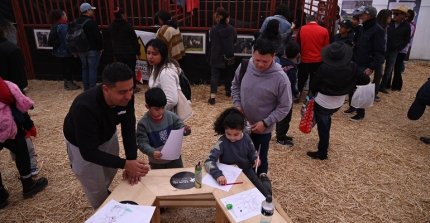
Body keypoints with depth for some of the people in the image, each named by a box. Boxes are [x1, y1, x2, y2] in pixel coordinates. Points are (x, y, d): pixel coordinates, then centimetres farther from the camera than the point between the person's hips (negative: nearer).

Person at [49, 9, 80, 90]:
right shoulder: (63, 26, -20)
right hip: (65, 51, -9)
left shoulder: (55, 26, 10)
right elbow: (67, 40, -23)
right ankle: (70, 84, 10)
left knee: (64, 67, 16)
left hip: (58, 51, 9)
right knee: (68, 67, 1)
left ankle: (67, 83, 26)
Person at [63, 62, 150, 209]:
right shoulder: (85, 107, -43)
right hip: (82, 146, -4)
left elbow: (128, 129, -18)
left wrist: (132, 161, -28)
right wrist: (125, 164, -42)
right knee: (97, 192, 8)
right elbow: (89, 151, -37)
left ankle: (104, 192, 57)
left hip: (108, 136, 5)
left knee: (110, 173, 24)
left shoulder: (126, 97, -27)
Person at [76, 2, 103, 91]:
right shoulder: (91, 22, -16)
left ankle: (86, 88, 21)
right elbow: (98, 36, -17)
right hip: (92, 49, -7)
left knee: (85, 68, 15)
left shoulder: (77, 22, 8)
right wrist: (101, 48, -6)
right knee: (92, 69, -2)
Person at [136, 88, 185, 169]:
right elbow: (142, 143, -19)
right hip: (157, 163, -2)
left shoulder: (171, 116, -11)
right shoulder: (143, 123, -17)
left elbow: (180, 127, -4)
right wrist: (152, 152, -37)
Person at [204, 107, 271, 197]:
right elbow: (209, 161, -33)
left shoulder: (246, 138, -13)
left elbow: (252, 152, 6)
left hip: (247, 171, 3)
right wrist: (218, 174, -50)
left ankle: (264, 180, 37)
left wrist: (255, 158, -16)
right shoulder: (222, 142, -26)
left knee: (266, 194, 5)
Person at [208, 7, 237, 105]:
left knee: (214, 75, -3)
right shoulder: (231, 28, -6)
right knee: (228, 74, 18)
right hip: (228, 55, 2)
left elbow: (211, 41, 3)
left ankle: (212, 96, -15)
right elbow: (235, 40, 8)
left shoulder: (213, 29, -9)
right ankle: (228, 91, 33)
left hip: (216, 56, -1)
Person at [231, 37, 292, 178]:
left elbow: (285, 107, -14)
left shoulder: (280, 78, -23)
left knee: (259, 159, 16)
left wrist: (265, 122, -19)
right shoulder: (244, 66, -12)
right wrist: (237, 104, -7)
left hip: (262, 128, -4)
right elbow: (235, 86, 7)